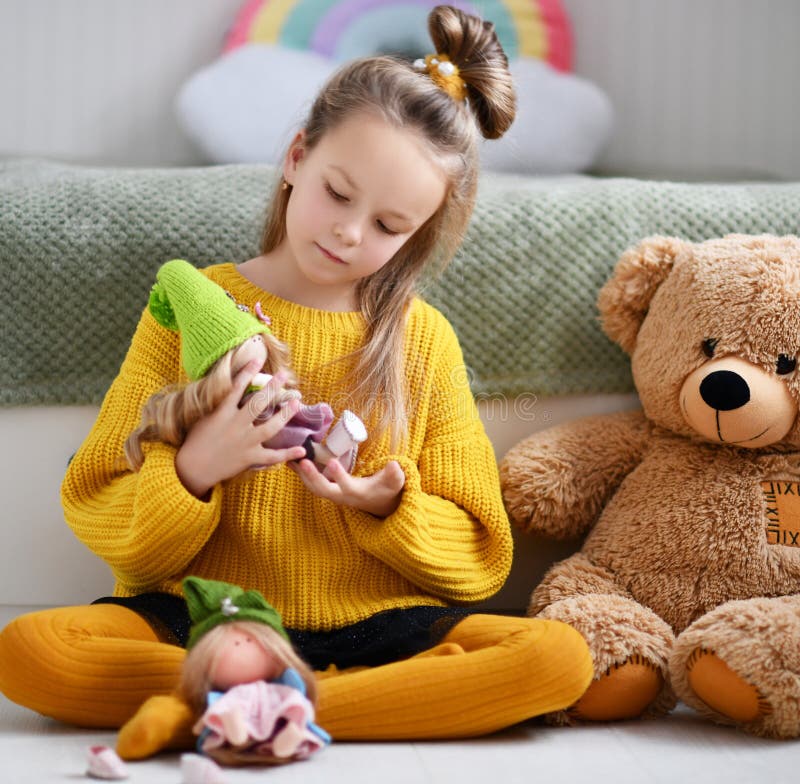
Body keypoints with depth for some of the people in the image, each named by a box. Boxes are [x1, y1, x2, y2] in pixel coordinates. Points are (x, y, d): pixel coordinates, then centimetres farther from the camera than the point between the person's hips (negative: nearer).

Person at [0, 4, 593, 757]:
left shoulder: (423, 339, 8)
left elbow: (476, 561, 10)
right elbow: (101, 524, 4)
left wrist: (387, 506, -10)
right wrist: (193, 471, -15)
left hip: (374, 625, 1)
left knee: (560, 655, -26)